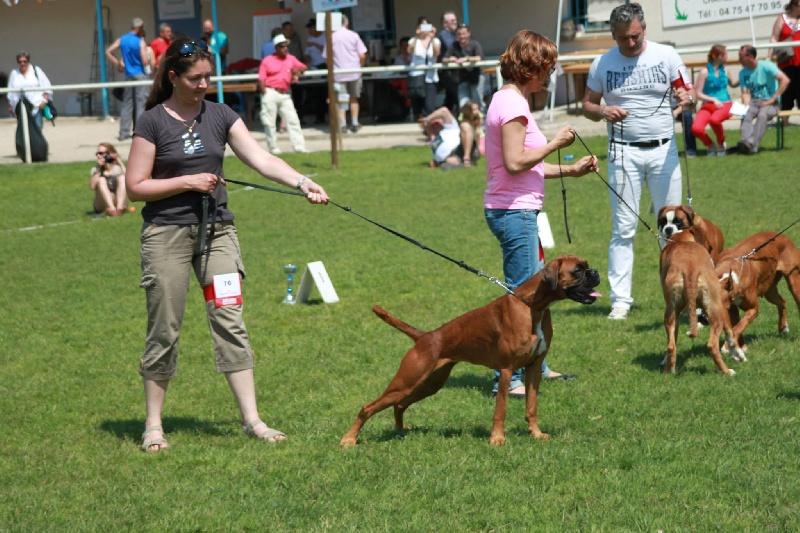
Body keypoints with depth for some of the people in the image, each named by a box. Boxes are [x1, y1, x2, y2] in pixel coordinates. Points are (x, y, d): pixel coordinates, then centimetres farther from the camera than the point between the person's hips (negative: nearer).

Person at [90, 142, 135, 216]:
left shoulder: (118, 168, 12)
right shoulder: (95, 170, 13)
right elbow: (92, 187, -7)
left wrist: (120, 162, -5)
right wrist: (99, 169, -4)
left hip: (118, 200, 0)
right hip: (102, 205, 0)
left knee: (122, 177, -18)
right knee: (102, 180, -21)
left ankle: (120, 207, -46)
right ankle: (111, 208, -48)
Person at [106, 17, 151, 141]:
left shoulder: (122, 40, 6)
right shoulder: (140, 42, -11)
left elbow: (108, 52, 6)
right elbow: (145, 62, -16)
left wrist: (118, 63, 10)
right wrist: (149, 59, 6)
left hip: (128, 75, 6)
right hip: (140, 75, -6)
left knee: (127, 104, 11)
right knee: (140, 104, -2)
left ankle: (124, 133, 10)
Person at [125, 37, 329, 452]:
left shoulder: (220, 115, 6)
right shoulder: (153, 122, -4)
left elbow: (260, 159, -4)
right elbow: (135, 186, -5)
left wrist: (301, 182, -19)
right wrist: (188, 182, -14)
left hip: (216, 230, 3)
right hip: (167, 233, -3)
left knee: (230, 322, -2)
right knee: (164, 329, 2)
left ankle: (251, 419, -3)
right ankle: (153, 425, 13)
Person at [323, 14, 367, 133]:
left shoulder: (331, 37, -2)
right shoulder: (353, 35, -1)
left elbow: (327, 57, 0)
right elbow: (362, 55, -4)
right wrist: (360, 67, 12)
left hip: (338, 73, -1)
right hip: (354, 72, 1)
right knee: (354, 98, 15)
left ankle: (342, 124, -11)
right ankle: (355, 123, 15)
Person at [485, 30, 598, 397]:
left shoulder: (510, 100, 16)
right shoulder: (512, 104, -15)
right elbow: (515, 163, -23)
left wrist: (569, 171, 15)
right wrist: (555, 143, -13)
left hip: (516, 211, 11)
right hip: (514, 211, -11)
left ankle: (535, 366, 27)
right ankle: (506, 377, -3)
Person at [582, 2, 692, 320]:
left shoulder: (666, 56, 2)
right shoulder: (602, 64, 3)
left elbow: (686, 93, 6)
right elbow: (587, 104, 10)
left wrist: (686, 99, -19)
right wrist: (602, 112, -12)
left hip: (663, 149, 0)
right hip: (624, 152, 0)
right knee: (623, 228, -1)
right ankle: (620, 300, 1)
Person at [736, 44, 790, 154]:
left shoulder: (766, 66, -8)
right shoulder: (743, 73, 10)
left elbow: (785, 80, -17)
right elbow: (745, 93, 5)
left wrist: (772, 99, -18)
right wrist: (746, 106, -17)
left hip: (771, 103, -4)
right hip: (754, 102, 4)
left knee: (762, 115, -37)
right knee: (746, 115, -30)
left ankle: (753, 146, -45)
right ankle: (747, 141, -49)